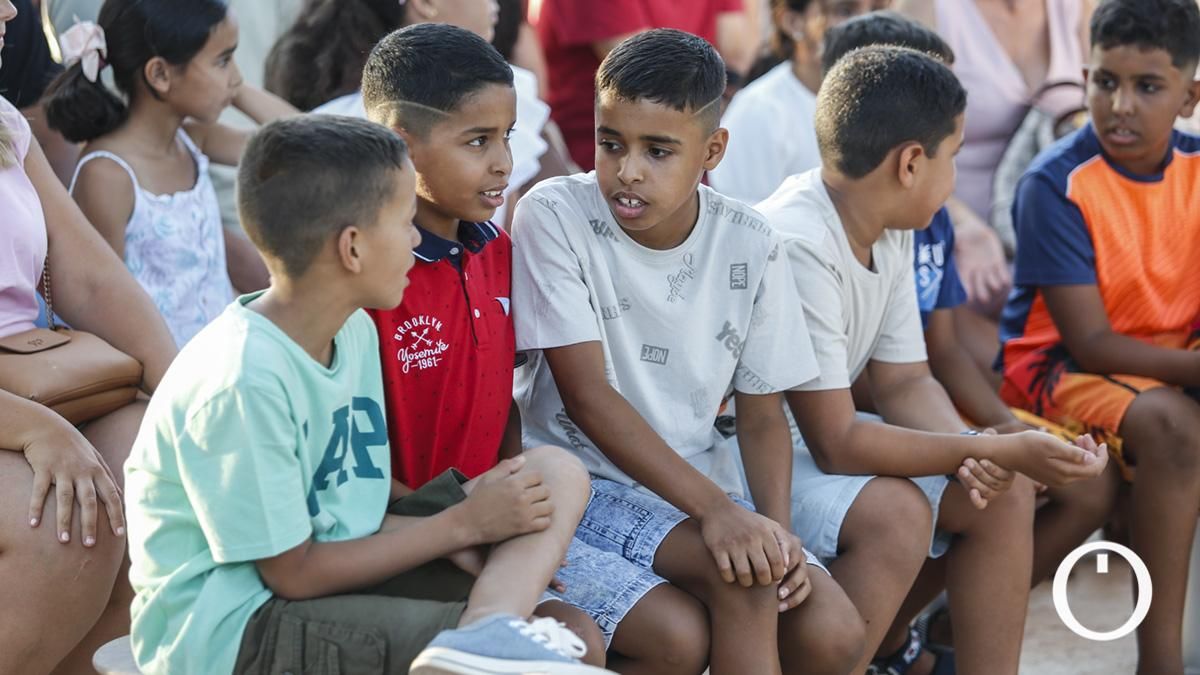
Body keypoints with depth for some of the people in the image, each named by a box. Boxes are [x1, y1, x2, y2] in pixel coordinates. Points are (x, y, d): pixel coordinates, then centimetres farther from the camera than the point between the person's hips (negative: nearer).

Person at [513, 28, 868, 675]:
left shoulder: (748, 244, -1)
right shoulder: (555, 215, -12)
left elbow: (761, 413, 5)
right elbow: (586, 394, -17)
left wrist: (776, 527, -16)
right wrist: (715, 509, -26)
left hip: (703, 484, 4)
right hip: (583, 477, -4)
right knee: (739, 574, -30)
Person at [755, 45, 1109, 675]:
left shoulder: (890, 231, -1)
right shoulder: (798, 247, -28)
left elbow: (904, 383, 4)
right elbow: (836, 444, -27)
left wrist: (974, 453, -17)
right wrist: (999, 449, -25)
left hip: (808, 437, 9)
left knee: (999, 493, 1)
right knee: (895, 513, -29)